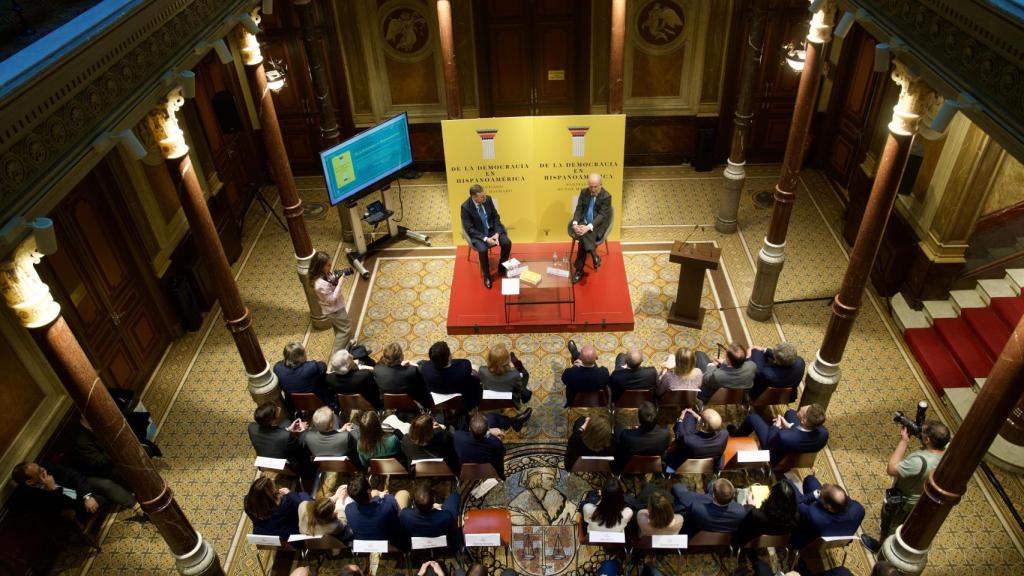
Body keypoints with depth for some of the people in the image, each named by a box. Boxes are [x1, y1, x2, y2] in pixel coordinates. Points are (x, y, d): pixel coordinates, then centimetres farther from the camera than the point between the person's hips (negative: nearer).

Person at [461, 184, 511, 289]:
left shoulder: (488, 199, -8)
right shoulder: (466, 207, -20)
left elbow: (495, 217, 3)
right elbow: (469, 229, -18)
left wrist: (497, 233, -12)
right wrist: (485, 239, -27)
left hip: (492, 229, 4)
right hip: (477, 233, -4)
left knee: (507, 243, -18)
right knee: (482, 249, -32)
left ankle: (502, 267, 8)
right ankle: (487, 275, -7)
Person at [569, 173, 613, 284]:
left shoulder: (606, 196, -11)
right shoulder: (584, 192, 4)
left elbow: (601, 215, -18)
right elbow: (578, 209, 3)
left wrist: (589, 227, -32)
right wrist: (575, 223, -16)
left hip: (597, 225, -4)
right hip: (583, 222, 4)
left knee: (583, 239, -31)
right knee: (583, 236, -32)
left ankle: (579, 270, -25)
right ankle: (594, 256, -27)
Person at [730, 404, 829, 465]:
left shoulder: (783, 436, -47)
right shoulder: (824, 433, -34)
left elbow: (769, 444, -22)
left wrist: (776, 426, -9)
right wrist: (789, 425, -7)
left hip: (776, 458, -4)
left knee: (752, 417, 11)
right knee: (790, 413, 23)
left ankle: (736, 437, 44)